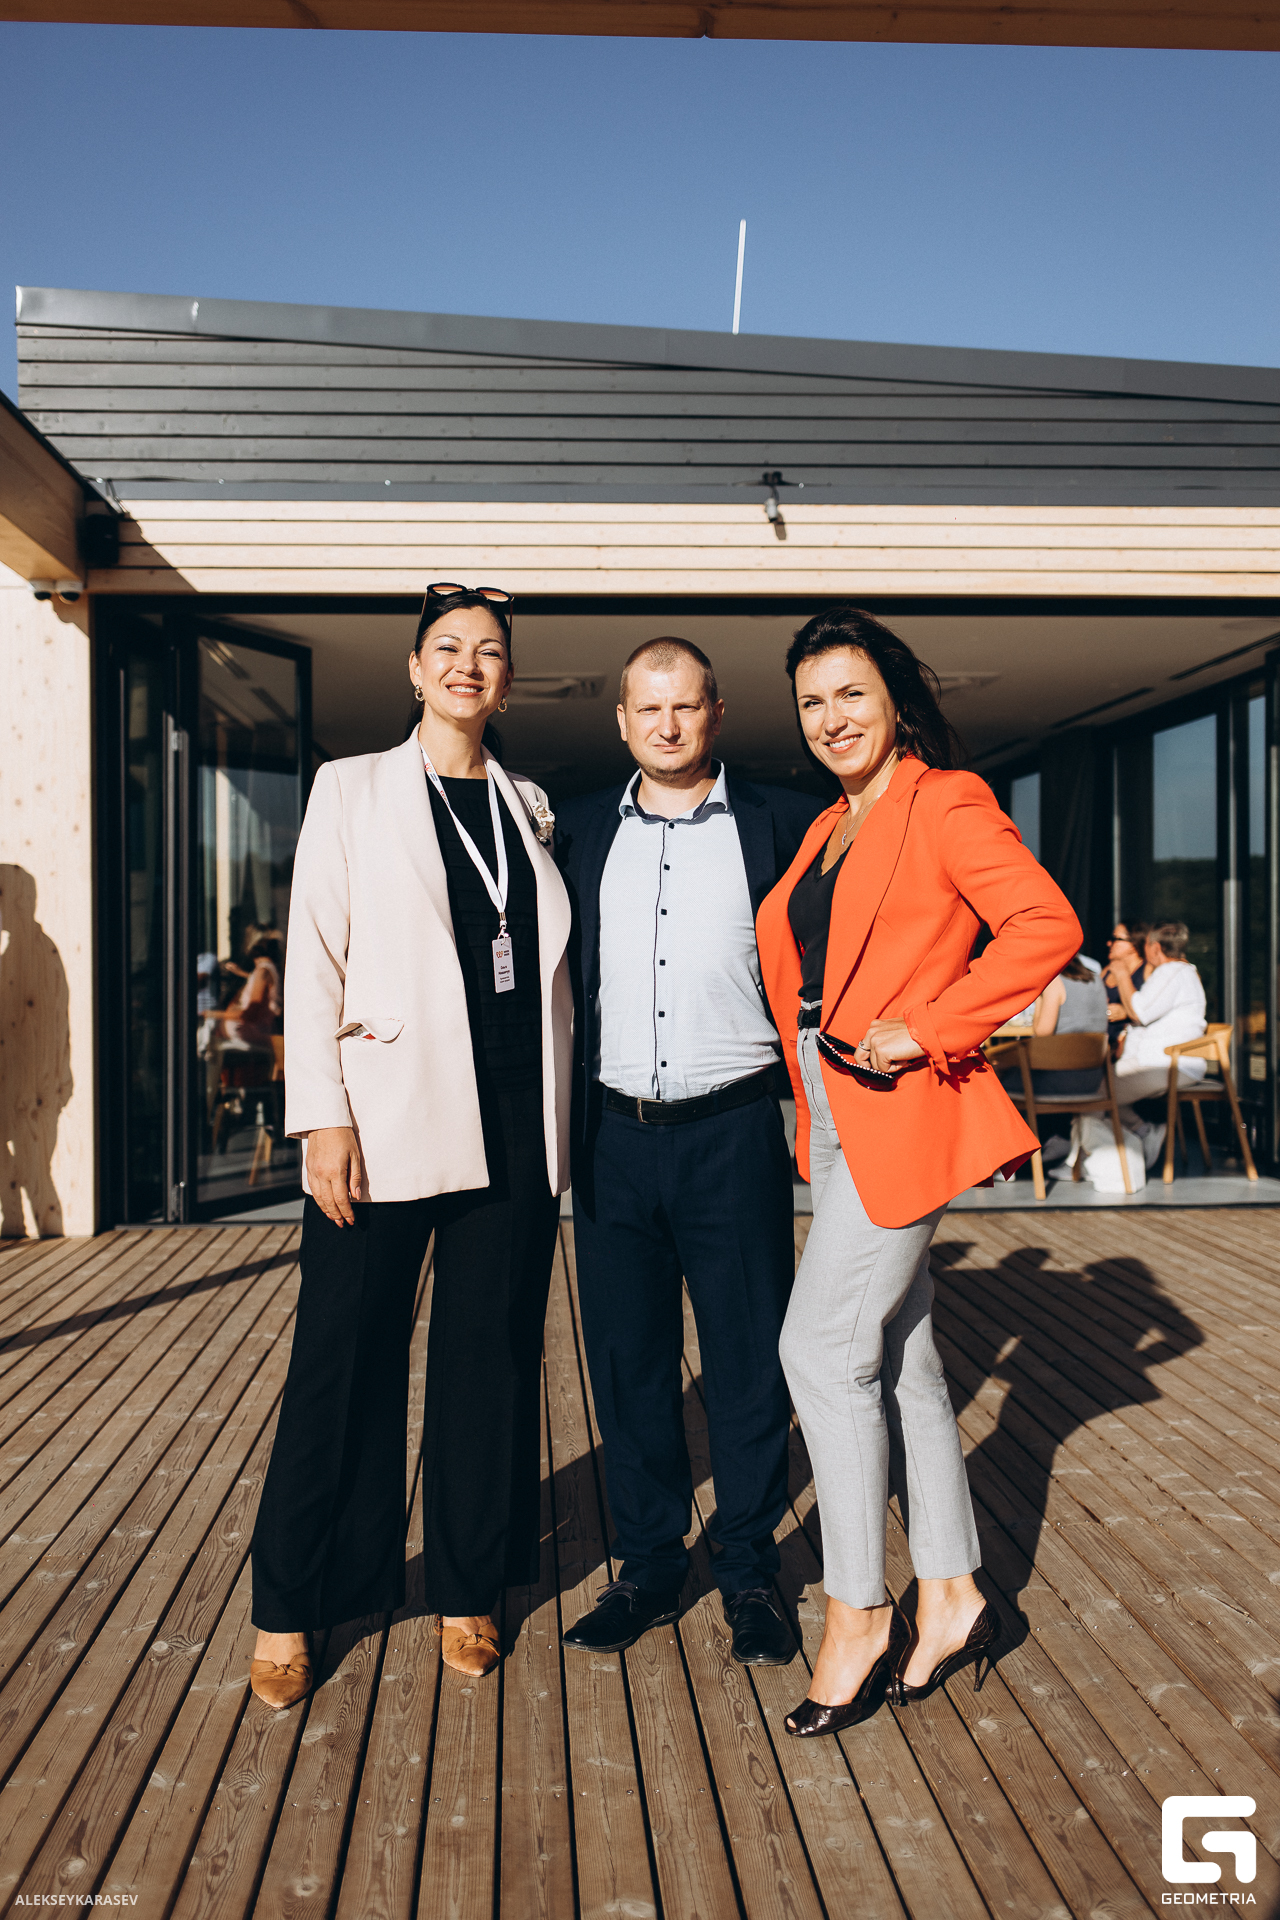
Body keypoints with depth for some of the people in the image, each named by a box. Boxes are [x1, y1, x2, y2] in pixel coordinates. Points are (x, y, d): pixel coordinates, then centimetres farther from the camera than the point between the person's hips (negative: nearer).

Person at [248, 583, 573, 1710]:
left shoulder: (530, 808, 14)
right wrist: (324, 1114, -10)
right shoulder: (353, 790, 5)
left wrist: (561, 1117, 10)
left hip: (514, 1121, 4)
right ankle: (290, 1607, 21)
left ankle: (469, 1591, 26)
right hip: (388, 1115, -3)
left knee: (491, 1352, 10)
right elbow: (315, 958, -2)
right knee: (346, 1354, 3)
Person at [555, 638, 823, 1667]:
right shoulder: (580, 831, 9)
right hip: (613, 1135, 3)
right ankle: (649, 1565, 27)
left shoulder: (782, 824, 1)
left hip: (733, 1131, -2)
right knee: (628, 1360, 10)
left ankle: (750, 1573, 25)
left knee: (750, 1359, 6)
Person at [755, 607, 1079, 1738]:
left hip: (903, 1114, -8)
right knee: (898, 1355, 12)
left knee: (824, 1348, -8)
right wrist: (814, 1086, 14)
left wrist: (926, 1032, -19)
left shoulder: (946, 801, -8)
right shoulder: (827, 829, 17)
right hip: (837, 1120, 8)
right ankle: (949, 1598, 24)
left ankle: (859, 1614, 7)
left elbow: (1047, 927, -18)